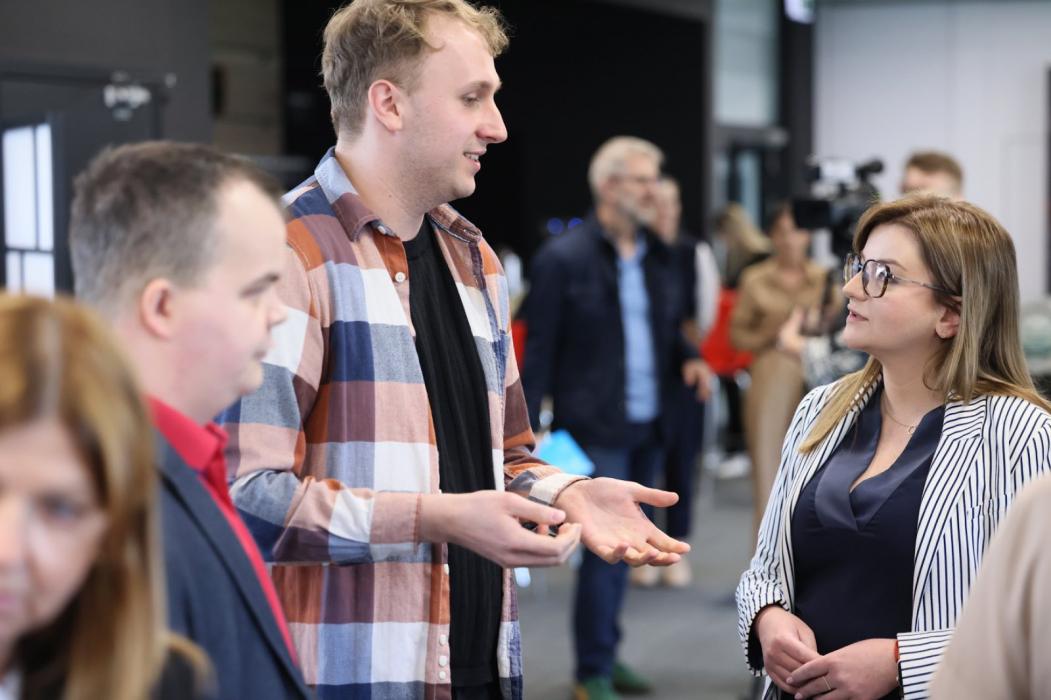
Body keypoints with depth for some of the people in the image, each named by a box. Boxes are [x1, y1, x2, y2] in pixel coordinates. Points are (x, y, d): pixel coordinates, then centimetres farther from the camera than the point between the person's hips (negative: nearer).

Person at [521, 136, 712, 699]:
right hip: (596, 427, -6)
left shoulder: (660, 257, 11)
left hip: (649, 427, 6)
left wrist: (688, 358, 1)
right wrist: (530, 430, -12)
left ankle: (603, 655, 25)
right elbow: (539, 350, -8)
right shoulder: (563, 258, -8)